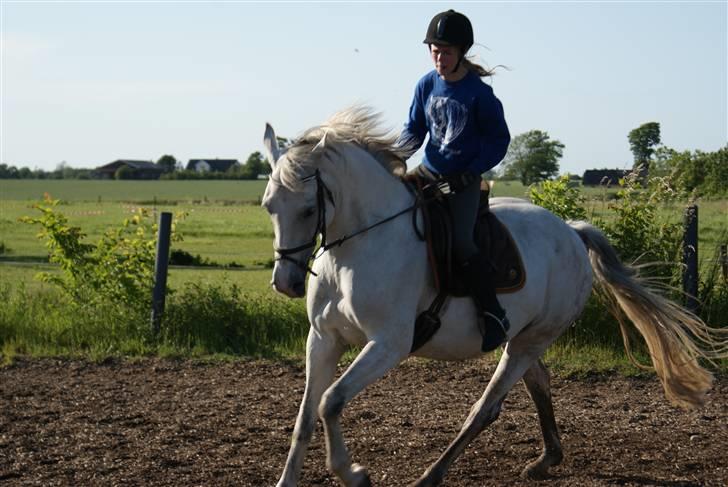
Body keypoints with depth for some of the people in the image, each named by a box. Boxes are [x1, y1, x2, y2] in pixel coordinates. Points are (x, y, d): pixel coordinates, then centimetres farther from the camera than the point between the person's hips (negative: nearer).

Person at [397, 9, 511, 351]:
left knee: (460, 243, -23)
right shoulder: (427, 85, 2)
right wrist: (400, 150, -12)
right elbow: (414, 129, 10)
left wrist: (471, 172, -15)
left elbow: (498, 139, -5)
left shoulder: (478, 93, -12)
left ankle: (493, 314, -11)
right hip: (427, 172, 6)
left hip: (464, 180, -6)